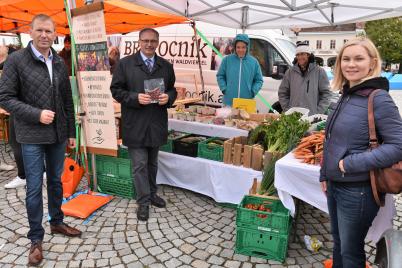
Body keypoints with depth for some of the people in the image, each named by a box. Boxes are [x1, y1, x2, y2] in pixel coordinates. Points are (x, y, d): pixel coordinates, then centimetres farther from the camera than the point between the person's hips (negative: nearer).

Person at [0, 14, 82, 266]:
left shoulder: (60, 63, 7)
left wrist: (71, 132, 11)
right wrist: (36, 114, -19)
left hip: (58, 134, 4)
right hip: (32, 136, -4)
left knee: (56, 181, 16)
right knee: (34, 188, 2)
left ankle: (57, 222, 34)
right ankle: (36, 238, 17)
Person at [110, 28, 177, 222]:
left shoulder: (166, 66, 9)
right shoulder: (125, 64, -2)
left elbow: (172, 90, 13)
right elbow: (116, 90, -3)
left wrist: (168, 97, -11)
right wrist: (136, 97, -19)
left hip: (157, 123, 4)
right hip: (135, 124, -3)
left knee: (152, 163, 18)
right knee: (140, 165, 1)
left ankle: (152, 193, 34)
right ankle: (143, 202, 13)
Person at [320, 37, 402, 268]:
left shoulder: (379, 99, -17)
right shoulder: (347, 95, 6)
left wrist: (352, 164, -22)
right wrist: (325, 175, 15)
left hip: (357, 190, -7)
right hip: (335, 185, 7)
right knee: (338, 242, 24)